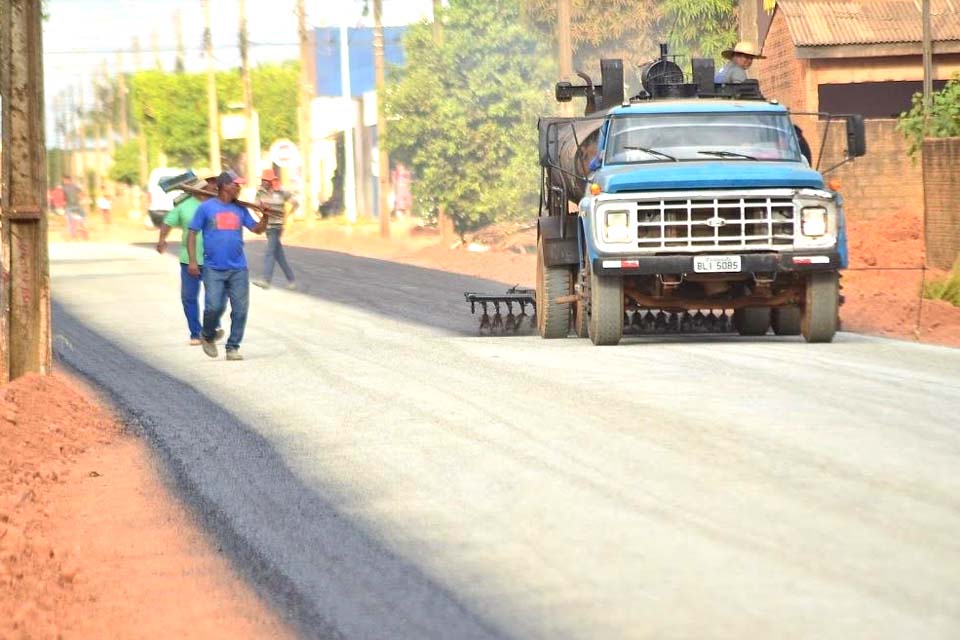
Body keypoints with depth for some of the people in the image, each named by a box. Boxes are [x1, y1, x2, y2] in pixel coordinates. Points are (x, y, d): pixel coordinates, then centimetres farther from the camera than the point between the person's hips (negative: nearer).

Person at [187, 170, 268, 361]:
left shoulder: (240, 209, 10)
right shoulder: (206, 207, -1)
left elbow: (257, 229, 12)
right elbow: (192, 234, 0)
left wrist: (265, 216, -7)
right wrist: (192, 261, -7)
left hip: (238, 268, 4)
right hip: (214, 269, -4)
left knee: (240, 309, -2)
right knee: (214, 307, -11)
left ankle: (233, 347, 9)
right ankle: (207, 336, 18)